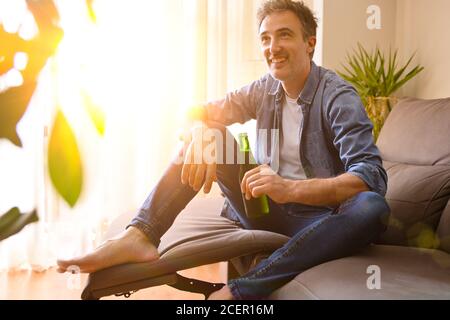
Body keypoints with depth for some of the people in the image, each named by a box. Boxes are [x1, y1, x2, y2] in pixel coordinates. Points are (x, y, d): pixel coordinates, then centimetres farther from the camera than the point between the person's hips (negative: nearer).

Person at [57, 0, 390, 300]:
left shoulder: (338, 97, -13)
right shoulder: (264, 90, 4)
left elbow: (372, 176, -26)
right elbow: (204, 113, 5)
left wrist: (290, 188, -41)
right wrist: (200, 140, -21)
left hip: (317, 220, -4)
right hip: (265, 210, 4)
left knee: (372, 207, -35)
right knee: (210, 135, -6)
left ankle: (238, 292, -41)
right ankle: (140, 236, -24)